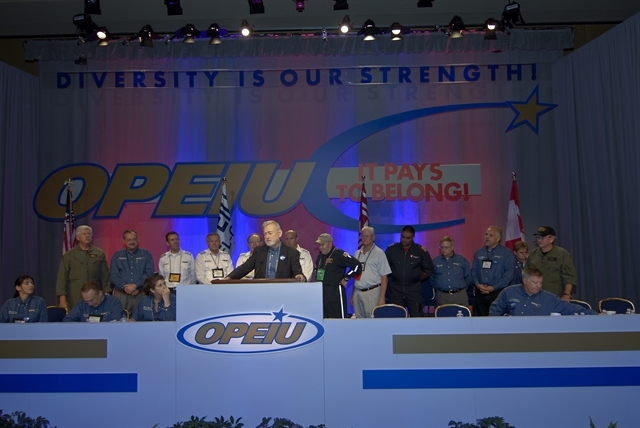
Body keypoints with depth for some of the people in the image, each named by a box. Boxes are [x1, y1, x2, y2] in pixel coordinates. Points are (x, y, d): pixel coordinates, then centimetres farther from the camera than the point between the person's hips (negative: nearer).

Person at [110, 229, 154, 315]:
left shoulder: (146, 255, 8)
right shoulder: (117, 256, 13)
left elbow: (149, 273, -2)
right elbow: (113, 275, 4)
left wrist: (135, 285, -13)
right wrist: (125, 287, -11)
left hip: (141, 294, -1)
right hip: (121, 295, 1)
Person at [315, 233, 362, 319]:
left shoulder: (339, 254, -9)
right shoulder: (320, 256, 15)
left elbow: (357, 265, -15)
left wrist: (346, 278, -10)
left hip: (335, 292, -8)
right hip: (321, 292, 8)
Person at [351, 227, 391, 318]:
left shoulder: (379, 253, -2)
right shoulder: (357, 254, 15)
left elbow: (384, 277, -6)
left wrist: (382, 297, -12)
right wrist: (352, 295, 14)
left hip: (372, 292, -5)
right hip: (357, 292, 5)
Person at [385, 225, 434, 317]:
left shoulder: (421, 251, 1)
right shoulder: (391, 249, 3)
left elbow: (429, 270, 8)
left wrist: (418, 278, 1)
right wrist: (391, 276, 4)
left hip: (414, 289, -1)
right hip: (396, 289, 1)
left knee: (417, 316, -3)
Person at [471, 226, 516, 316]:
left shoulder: (507, 254, -1)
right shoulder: (478, 253, 14)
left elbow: (508, 275, -8)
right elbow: (474, 271, 13)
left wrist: (493, 288, -13)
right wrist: (477, 284, -6)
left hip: (497, 294, -4)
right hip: (480, 293, 4)